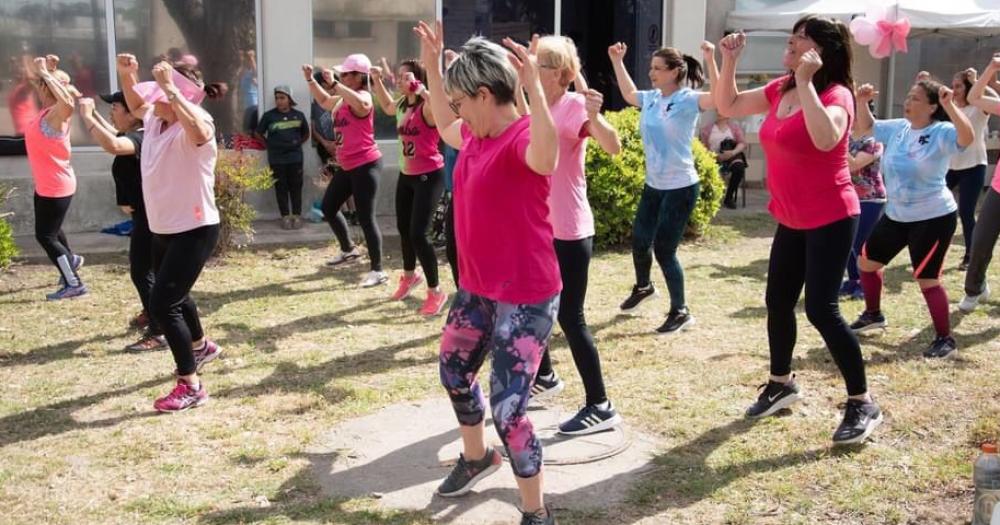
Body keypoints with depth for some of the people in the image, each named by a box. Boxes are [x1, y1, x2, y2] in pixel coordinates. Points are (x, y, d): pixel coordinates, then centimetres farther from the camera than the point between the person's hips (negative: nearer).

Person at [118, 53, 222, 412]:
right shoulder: (155, 119, 3)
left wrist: (170, 87, -47)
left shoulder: (195, 127, -22)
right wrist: (126, 75, 4)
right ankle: (201, 347, 55)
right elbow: (136, 104, 22)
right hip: (163, 230, 10)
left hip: (195, 230, -10)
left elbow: (198, 128, -47)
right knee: (173, 296, 27)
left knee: (161, 304, -16)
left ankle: (191, 386, -7)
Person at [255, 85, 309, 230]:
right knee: (281, 188, 3)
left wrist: (298, 143, 7)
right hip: (276, 159, -1)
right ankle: (285, 216, 9)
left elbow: (306, 133, 18)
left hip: (295, 157, 1)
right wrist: (270, 144, 5)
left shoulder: (298, 115, 4)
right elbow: (259, 133, 7)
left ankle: (297, 215, 11)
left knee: (295, 187, 3)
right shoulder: (269, 115, -1)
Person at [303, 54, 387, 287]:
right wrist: (310, 80, 19)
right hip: (347, 166, 10)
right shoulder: (342, 99, 13)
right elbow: (324, 101, 32)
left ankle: (378, 271, -4)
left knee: (365, 217, -10)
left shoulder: (363, 97, -15)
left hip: (366, 165, -10)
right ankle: (349, 249, 36)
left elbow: (359, 103, -41)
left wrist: (334, 83, -35)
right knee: (328, 207, 18)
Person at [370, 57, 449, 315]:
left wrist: (418, 88, -40)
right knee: (403, 228, 20)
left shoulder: (427, 108, -20)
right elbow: (387, 106, 29)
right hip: (406, 175, 9)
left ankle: (436, 292, 1)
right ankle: (409, 276, 44)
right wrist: (377, 80, 18)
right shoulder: (402, 105, 5)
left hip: (429, 176, -9)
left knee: (418, 234, -12)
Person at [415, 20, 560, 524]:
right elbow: (443, 125, 29)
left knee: (507, 408, -8)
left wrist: (534, 86, -53)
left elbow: (546, 159, -46)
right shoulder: (476, 137, 6)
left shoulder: (523, 138, -21)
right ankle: (476, 457, 52)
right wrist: (431, 64, 23)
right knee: (453, 371, 26)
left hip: (525, 298, -10)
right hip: (476, 288, 10)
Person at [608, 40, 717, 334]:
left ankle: (681, 312, 11)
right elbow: (628, 94, 26)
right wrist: (617, 61, 24)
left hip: (680, 188, -7)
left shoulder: (688, 100, -15)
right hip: (653, 185, 7)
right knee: (639, 241, 17)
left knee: (664, 250, -6)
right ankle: (643, 287, 47)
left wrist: (711, 61, -40)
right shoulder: (651, 99, 4)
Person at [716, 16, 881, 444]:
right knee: (778, 302, 15)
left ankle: (862, 403, 3)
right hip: (792, 220, 8)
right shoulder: (779, 91, 6)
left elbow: (825, 138, -39)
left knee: (821, 308, -11)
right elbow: (728, 106, 13)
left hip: (831, 220, -8)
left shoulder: (836, 95, -17)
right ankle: (781, 383, 34)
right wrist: (729, 61, 0)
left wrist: (805, 82, -34)